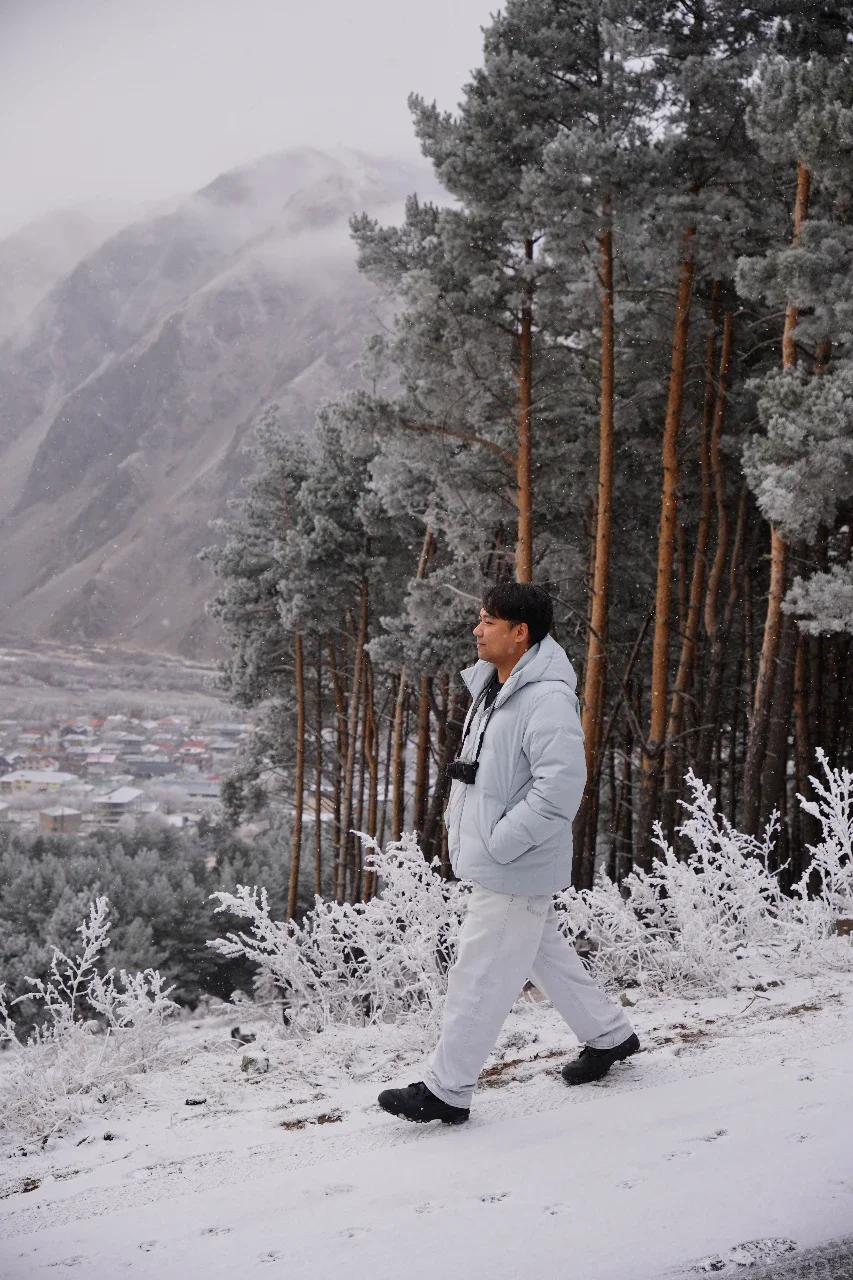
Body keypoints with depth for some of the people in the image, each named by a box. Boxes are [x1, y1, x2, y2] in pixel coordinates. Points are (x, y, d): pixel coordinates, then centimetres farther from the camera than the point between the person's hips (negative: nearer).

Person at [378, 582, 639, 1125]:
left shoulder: (547, 700, -23)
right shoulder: (491, 687, 8)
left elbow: (560, 789, -29)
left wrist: (499, 842, -24)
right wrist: (459, 820, 13)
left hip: (516, 869, -10)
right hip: (495, 860, 10)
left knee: (480, 977, -2)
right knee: (546, 953, 23)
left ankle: (446, 1091, 9)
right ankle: (610, 1034, 40)